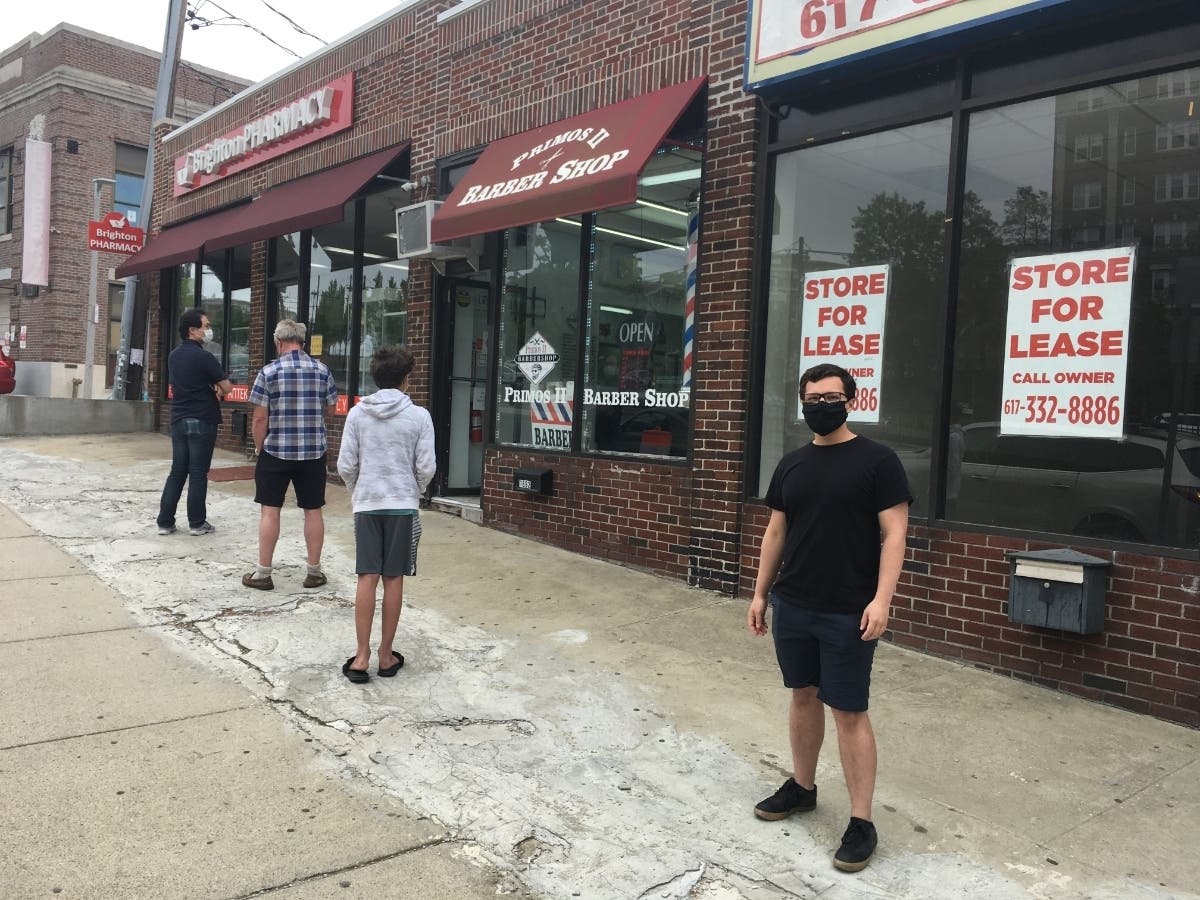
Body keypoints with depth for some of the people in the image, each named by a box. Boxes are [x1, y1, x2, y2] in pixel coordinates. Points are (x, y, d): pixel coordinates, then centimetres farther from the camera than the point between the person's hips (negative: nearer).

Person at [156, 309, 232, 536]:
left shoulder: (173, 356, 11)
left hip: (178, 420, 7)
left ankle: (165, 522, 11)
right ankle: (197, 523, 6)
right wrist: (217, 391, 13)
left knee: (177, 471, 10)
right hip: (201, 421, -7)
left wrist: (212, 390, 6)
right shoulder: (203, 357, -14)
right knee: (198, 473, 0)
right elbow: (227, 387, -10)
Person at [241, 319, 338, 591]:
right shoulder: (322, 370, 1)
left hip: (276, 451, -2)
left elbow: (260, 418, -7)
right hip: (314, 452, 2)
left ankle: (263, 573, 12)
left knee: (269, 510, 6)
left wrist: (259, 447, 6)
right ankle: (314, 571, 16)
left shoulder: (269, 372, -7)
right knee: (313, 510, 9)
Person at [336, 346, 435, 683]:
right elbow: (426, 467, -6)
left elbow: (345, 465, -1)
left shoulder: (357, 413, -1)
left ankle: (362, 656, 6)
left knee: (367, 579, 4)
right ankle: (386, 655, 14)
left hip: (367, 504, 2)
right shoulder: (419, 416, -6)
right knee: (393, 580, 6)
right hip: (403, 505, -1)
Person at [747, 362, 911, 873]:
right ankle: (801, 787, 35)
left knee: (849, 713, 0)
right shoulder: (791, 464, 9)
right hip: (791, 606, 5)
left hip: (848, 615, -5)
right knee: (803, 697, 17)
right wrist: (760, 594, 11)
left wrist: (881, 600, -20)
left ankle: (861, 822, 12)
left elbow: (893, 534, -11)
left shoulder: (876, 460, -8)